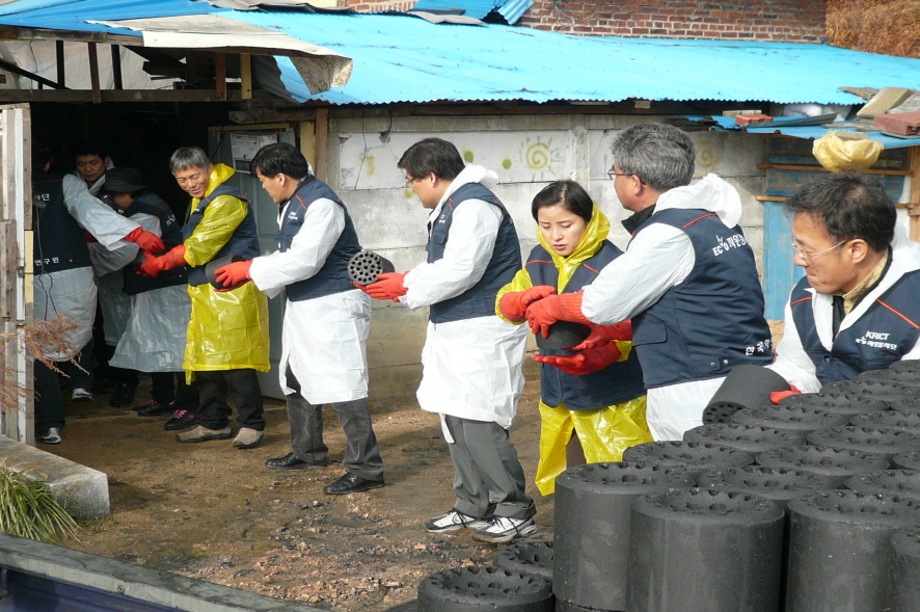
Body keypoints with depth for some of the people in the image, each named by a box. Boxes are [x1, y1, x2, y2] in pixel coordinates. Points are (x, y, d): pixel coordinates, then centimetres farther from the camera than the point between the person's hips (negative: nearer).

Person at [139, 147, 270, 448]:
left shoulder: (226, 201, -14)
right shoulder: (201, 200, 17)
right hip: (206, 291, 10)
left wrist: (158, 264, -6)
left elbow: (198, 248, -16)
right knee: (206, 359, 11)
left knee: (235, 358, -9)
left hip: (233, 291, -10)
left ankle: (251, 423, 0)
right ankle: (213, 423, 20)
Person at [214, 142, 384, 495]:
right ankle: (308, 451, 37)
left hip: (334, 307, -11)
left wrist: (250, 269, -15)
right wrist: (246, 273, 4)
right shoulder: (290, 206, 12)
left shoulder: (321, 204, -19)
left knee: (341, 386, -11)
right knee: (295, 380, 20)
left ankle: (366, 469, -6)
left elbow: (304, 260, -25)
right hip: (303, 307, 11)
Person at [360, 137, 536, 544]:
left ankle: (516, 512, -1)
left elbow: (459, 271, -23)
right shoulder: (449, 208, 18)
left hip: (482, 333, -11)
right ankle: (472, 507, 22)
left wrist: (406, 287, -11)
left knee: (478, 425, -11)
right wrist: (403, 282, 5)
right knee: (455, 422, 12)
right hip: (455, 332, 11)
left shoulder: (473, 205, -15)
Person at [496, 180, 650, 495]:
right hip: (558, 398, 6)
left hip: (611, 401, -6)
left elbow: (628, 331, -19)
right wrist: (523, 300, -19)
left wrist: (596, 356, -38)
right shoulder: (539, 260, 4)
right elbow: (504, 302, 5)